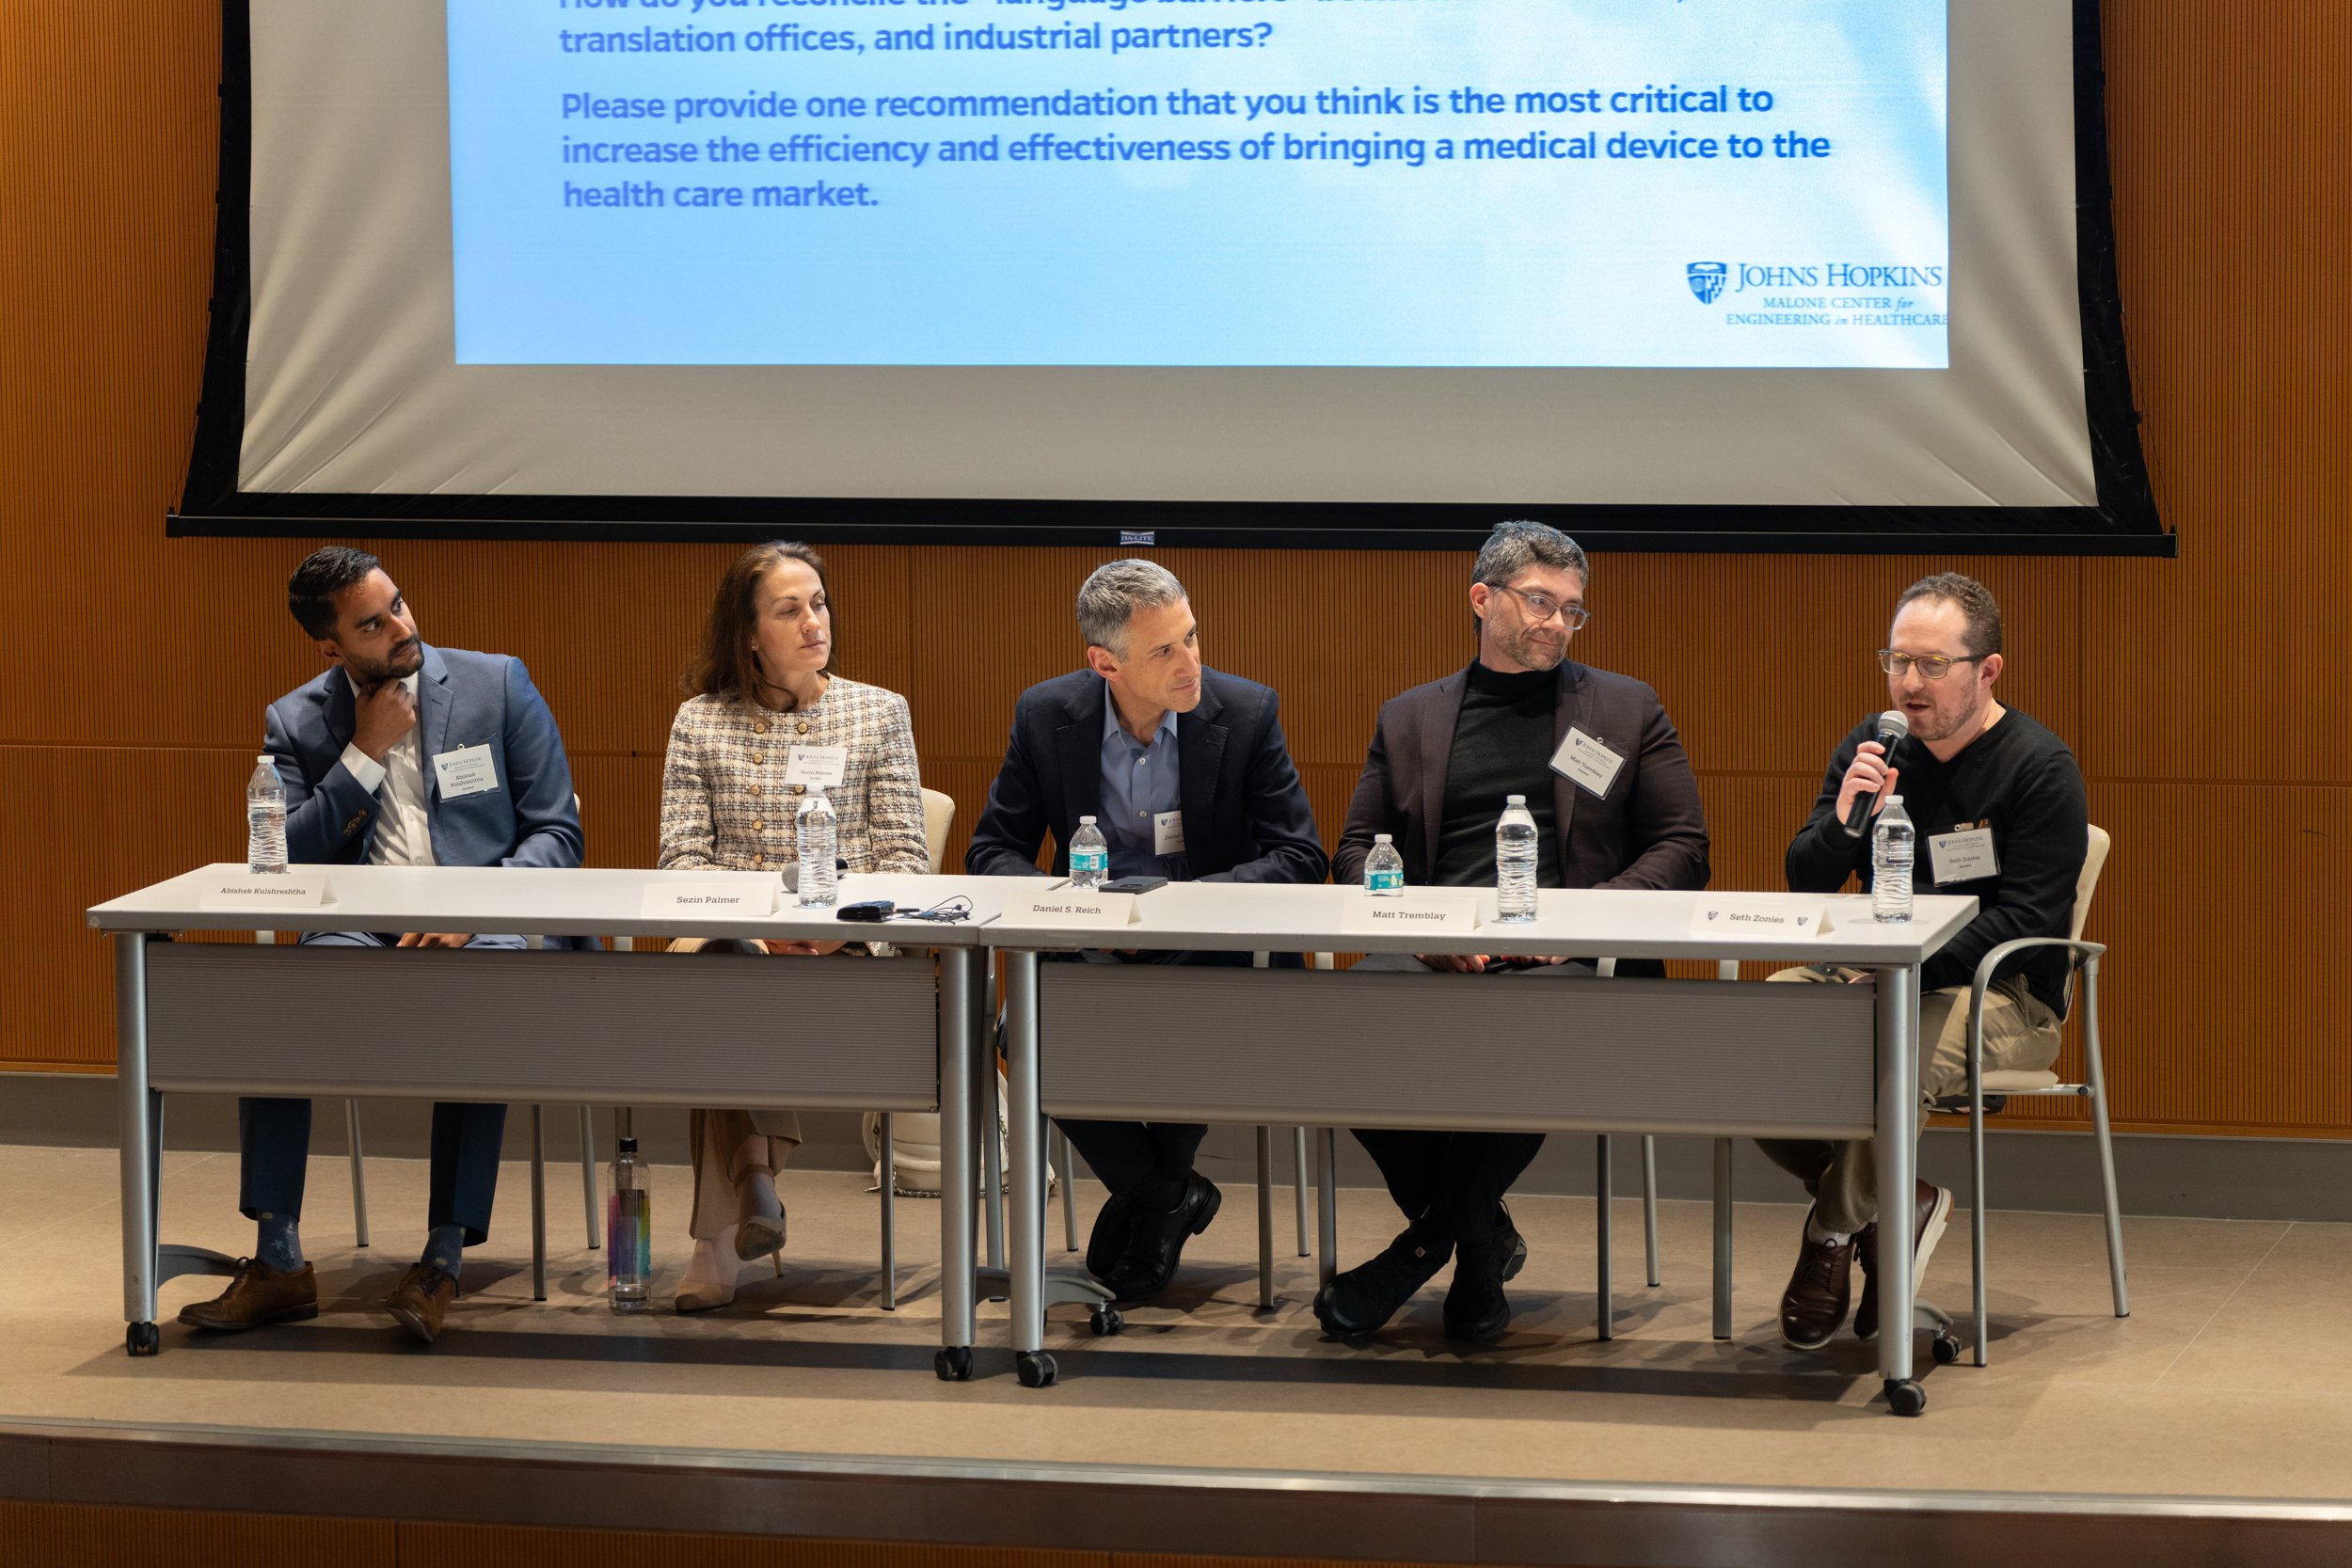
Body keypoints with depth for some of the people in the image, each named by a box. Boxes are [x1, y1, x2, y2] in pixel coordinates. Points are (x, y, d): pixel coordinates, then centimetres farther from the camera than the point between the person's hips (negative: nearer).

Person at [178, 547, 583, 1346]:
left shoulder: (498, 685, 5)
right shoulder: (297, 723, 9)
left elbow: (556, 833, 2)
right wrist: (363, 756, -7)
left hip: (484, 929, -2)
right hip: (362, 933, 2)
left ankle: (444, 1256, -31)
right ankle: (277, 1263, -23)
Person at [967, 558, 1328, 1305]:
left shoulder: (1246, 713, -8)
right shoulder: (1046, 716, -3)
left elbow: (1302, 857, -7)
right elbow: (993, 850, 3)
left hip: (1211, 958, -2)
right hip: (1090, 955, 2)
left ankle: (1148, 1195, 0)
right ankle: (1166, 1192, -4)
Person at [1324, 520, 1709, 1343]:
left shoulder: (1627, 711, 17)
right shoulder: (1410, 719, 21)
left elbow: (1682, 849, 11)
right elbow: (1357, 852, 17)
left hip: (1568, 959, -2)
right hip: (1434, 957, 2)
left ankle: (1431, 1241, -14)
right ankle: (1482, 1242, -11)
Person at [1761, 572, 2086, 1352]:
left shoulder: (2039, 767, -7)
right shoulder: (1871, 748, 9)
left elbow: (2024, 921, -15)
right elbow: (1804, 887, 7)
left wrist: (1908, 968, -25)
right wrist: (1843, 822, -15)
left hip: (2006, 995, -6)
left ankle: (1836, 1230, -11)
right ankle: (1895, 1203, -8)